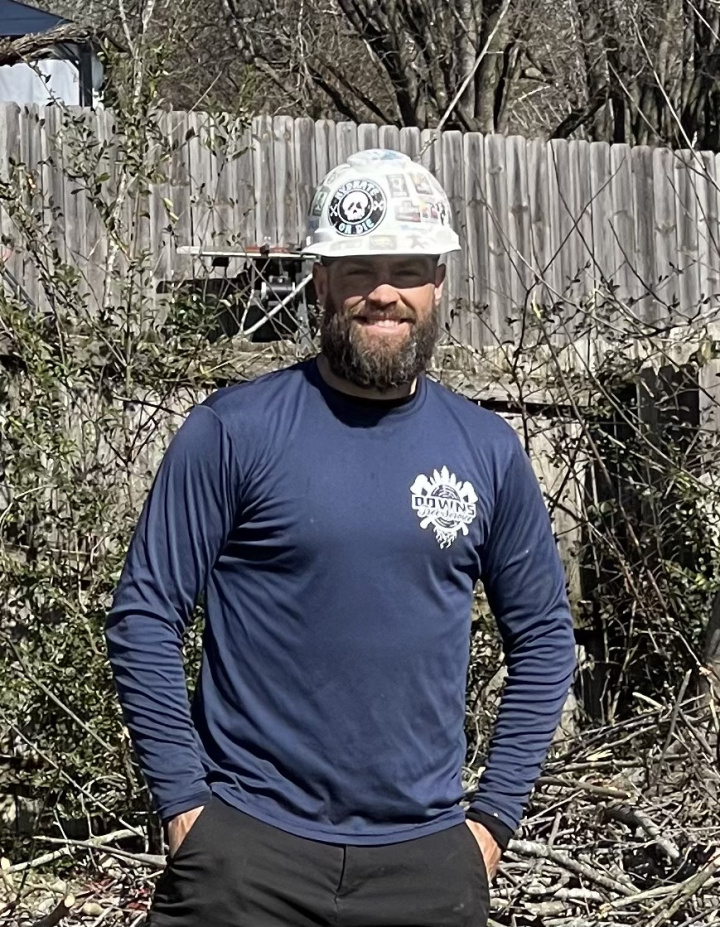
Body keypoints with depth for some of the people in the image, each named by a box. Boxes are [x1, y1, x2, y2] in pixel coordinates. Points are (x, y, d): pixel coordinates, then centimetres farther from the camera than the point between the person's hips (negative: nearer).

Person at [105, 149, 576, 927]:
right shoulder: (233, 432, -7)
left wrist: (496, 812, 5)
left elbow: (542, 635, 10)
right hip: (249, 849, -3)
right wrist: (183, 801, -8)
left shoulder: (488, 451, 3)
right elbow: (143, 618, -5)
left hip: (428, 860, 3)